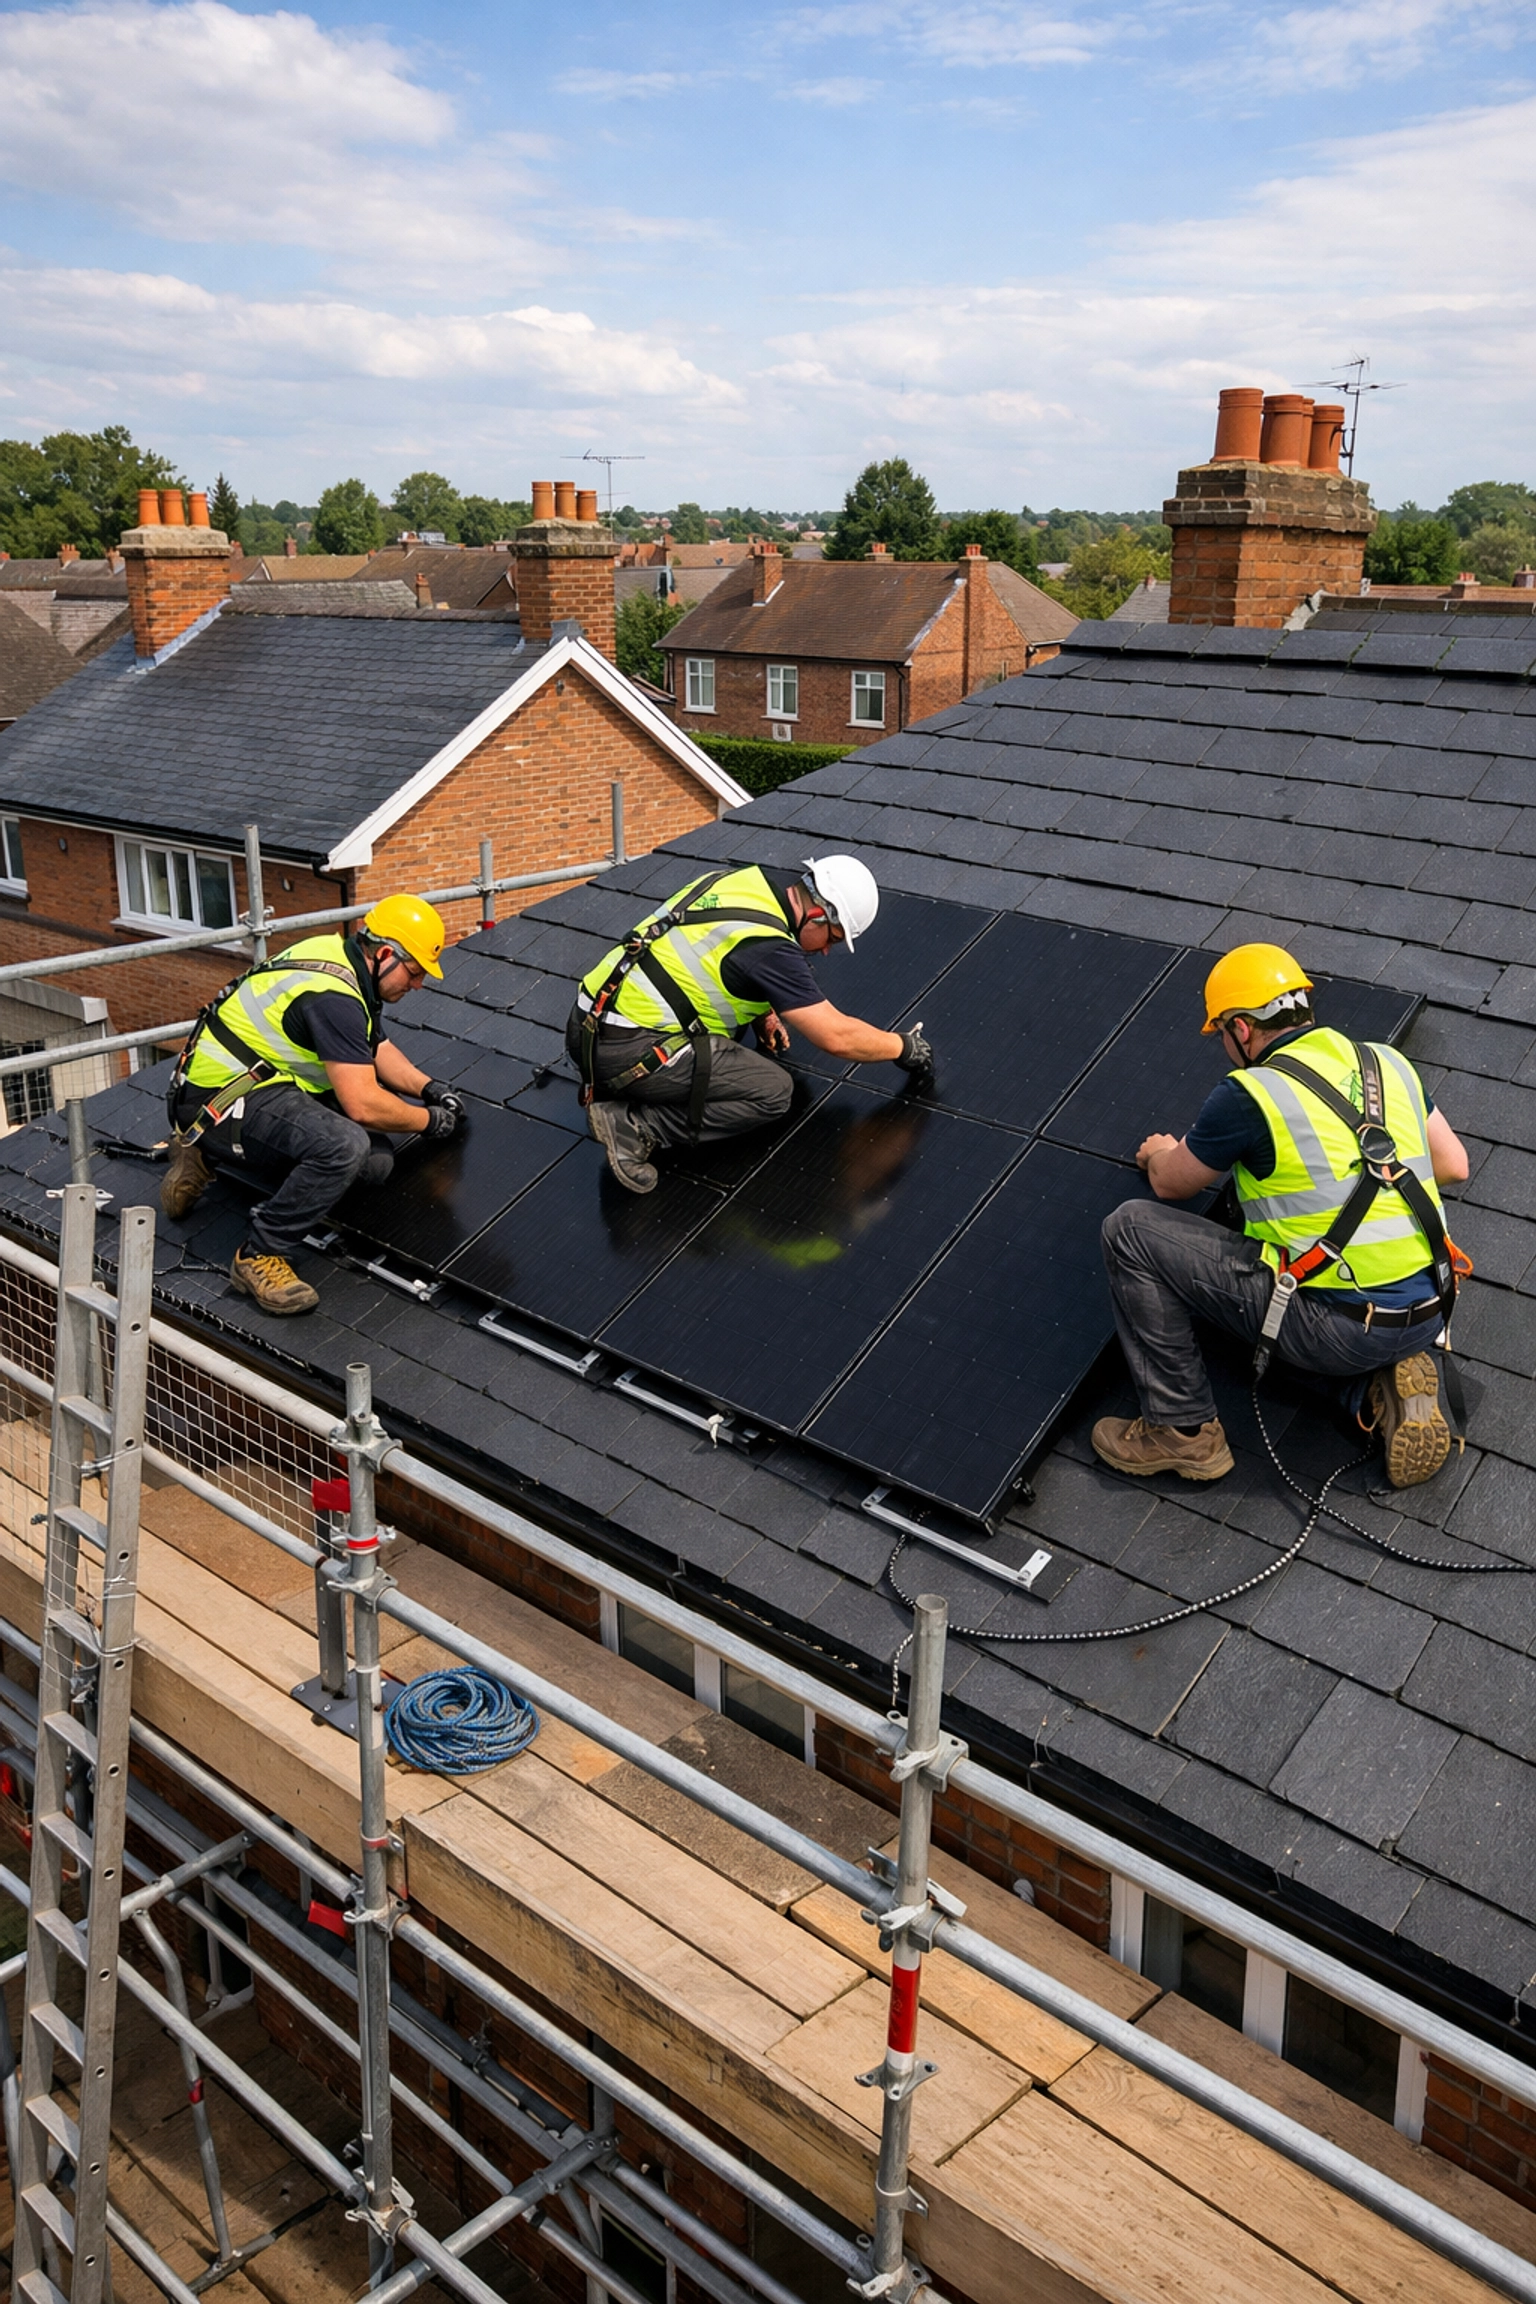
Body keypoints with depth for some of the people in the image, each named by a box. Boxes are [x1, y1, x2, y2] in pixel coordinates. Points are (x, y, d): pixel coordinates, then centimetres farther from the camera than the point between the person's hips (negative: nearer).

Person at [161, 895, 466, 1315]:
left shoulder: (338, 955, 8)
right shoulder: (335, 997, -23)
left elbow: (375, 1048, 25)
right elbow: (362, 1105, -25)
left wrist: (429, 1088, 14)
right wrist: (429, 1121, -9)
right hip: (218, 1102, -11)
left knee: (376, 1163, -3)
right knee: (344, 1145, -34)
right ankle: (260, 1256, -16)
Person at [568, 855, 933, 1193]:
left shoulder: (745, 879, 6)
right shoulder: (769, 946, -16)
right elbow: (836, 1036, -11)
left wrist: (763, 1012, 21)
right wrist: (903, 1046, 5)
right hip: (625, 1051, -9)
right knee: (773, 1091, -6)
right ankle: (635, 1125, -12)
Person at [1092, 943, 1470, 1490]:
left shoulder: (1247, 1095, -10)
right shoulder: (1388, 1063, 7)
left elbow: (1171, 1184, 7)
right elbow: (1453, 1166, 18)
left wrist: (1160, 1154, 30)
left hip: (1341, 1328, -7)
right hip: (1429, 1314, 7)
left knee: (1131, 1229, -1)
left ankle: (1183, 1431, 7)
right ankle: (1384, 1385, 12)